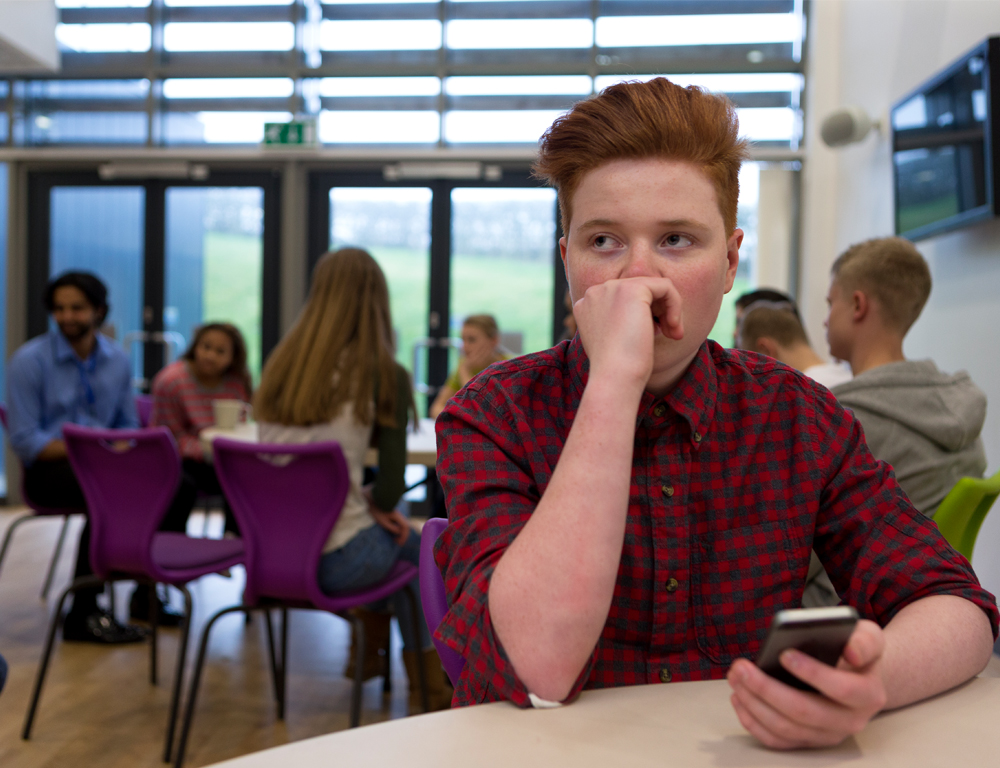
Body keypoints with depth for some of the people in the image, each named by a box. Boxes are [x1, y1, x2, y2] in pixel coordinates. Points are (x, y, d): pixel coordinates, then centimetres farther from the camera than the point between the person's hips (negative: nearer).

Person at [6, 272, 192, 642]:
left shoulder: (118, 361, 8)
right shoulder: (29, 361, -7)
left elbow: (128, 427, 16)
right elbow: (24, 441, -11)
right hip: (47, 469, -5)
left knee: (178, 488, -18)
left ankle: (145, 594, -2)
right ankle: (82, 614, -23)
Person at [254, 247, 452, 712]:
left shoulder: (280, 366, 4)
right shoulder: (383, 374, -10)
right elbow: (392, 485, -11)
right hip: (334, 561, -5)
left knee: (393, 535, 30)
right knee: (420, 550, 25)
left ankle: (367, 650, 42)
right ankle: (429, 685, 36)